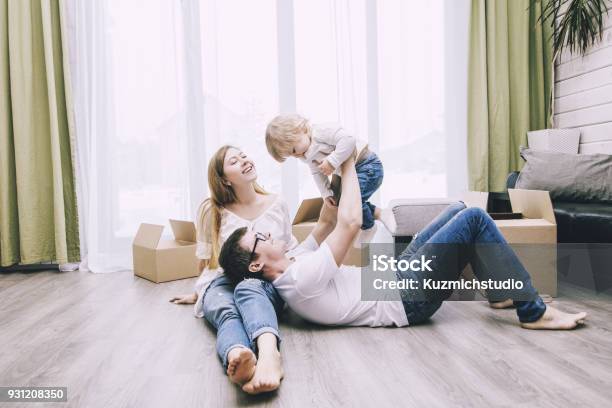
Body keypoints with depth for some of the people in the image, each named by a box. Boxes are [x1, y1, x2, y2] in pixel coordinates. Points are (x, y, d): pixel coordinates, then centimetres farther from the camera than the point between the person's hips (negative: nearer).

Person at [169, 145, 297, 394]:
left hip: (266, 283, 0)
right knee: (227, 313, -38)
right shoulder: (212, 211, 4)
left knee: (248, 290, -39)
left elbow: (290, 251, 23)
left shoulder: (277, 204, 10)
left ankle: (268, 353, -68)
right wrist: (198, 294, 28)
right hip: (222, 282, 0)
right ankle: (237, 360, -71)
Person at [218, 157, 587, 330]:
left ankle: (502, 292, 22)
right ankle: (533, 312, -3)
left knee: (460, 209, 12)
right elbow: (350, 223, -27)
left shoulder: (291, 266, 6)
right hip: (407, 297, -10)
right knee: (474, 219, -14)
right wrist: (347, 166, -13)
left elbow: (326, 223, 15)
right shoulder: (301, 280, -25)